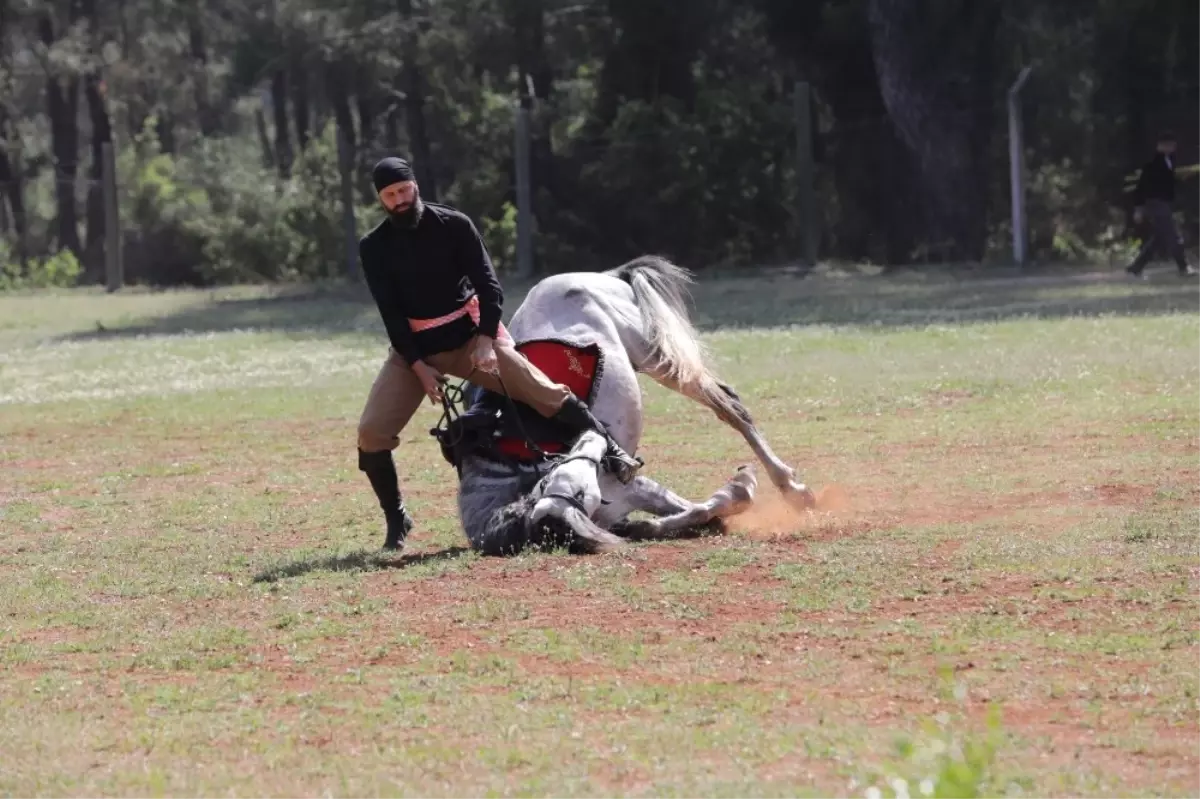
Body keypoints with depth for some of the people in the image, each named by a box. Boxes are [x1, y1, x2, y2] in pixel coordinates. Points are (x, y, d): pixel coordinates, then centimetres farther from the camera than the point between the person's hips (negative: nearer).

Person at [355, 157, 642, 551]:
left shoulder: (454, 226, -6)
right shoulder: (374, 247, -5)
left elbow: (488, 285, -7)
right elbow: (390, 313, -7)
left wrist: (486, 340, -21)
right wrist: (418, 366, -16)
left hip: (469, 336, -1)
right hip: (413, 347, 1)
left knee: (545, 392, -14)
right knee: (372, 432, -14)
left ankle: (612, 452, -7)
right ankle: (396, 519, 1)